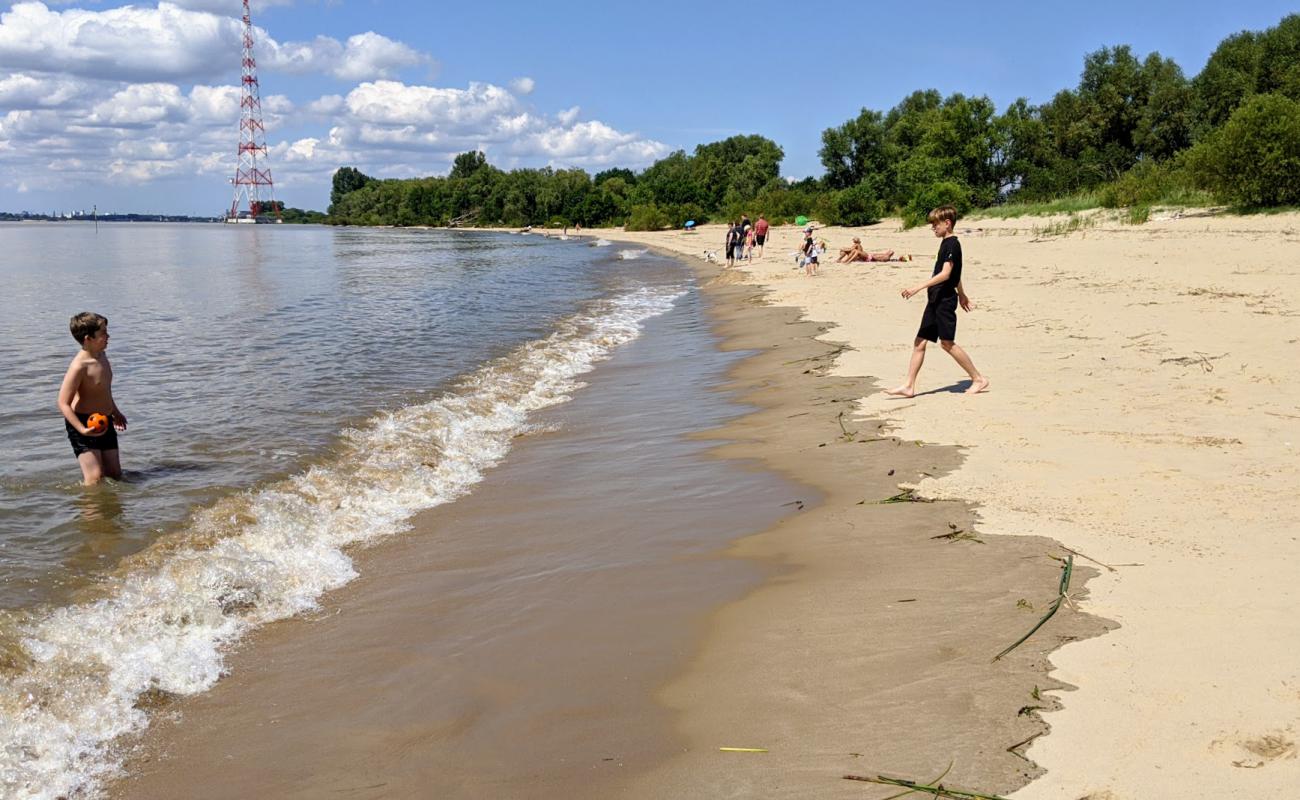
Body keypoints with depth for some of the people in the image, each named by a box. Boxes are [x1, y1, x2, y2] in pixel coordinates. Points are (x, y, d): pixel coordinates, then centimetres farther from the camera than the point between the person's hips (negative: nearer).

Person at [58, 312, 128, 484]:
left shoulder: (101, 356, 3)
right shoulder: (79, 366, -23)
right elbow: (63, 403, -24)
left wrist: (115, 412, 30)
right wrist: (82, 429, -32)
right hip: (83, 423, -8)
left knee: (115, 475, 10)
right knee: (94, 479, -14)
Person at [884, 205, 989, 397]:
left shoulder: (951, 244, -13)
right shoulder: (947, 243, 16)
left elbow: (945, 274, -23)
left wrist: (919, 287, -28)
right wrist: (962, 295, 36)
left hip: (945, 299, -10)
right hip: (936, 299, 10)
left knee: (947, 342, -7)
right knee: (919, 342, 5)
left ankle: (979, 379, 4)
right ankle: (908, 385, 6)